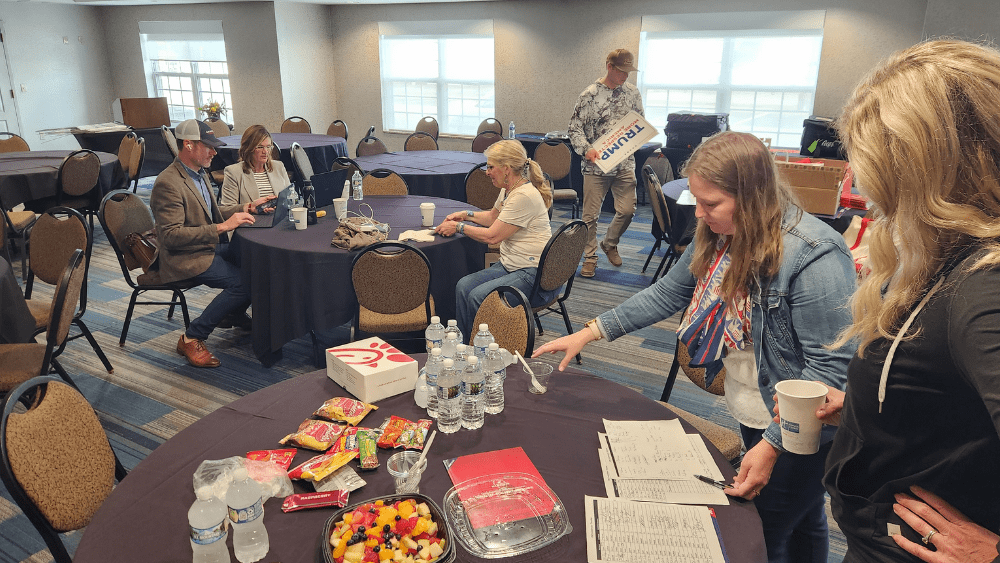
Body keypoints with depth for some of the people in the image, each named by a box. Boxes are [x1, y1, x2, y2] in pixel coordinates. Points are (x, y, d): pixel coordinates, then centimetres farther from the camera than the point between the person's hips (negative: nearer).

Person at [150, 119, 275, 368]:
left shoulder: (199, 173, 11)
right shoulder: (167, 184, -20)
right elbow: (171, 235, -25)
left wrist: (247, 207, 8)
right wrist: (222, 227, -28)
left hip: (211, 246, 9)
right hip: (184, 257, -9)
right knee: (244, 282, -24)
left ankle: (235, 314, 17)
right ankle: (191, 339, -11)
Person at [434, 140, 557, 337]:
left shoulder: (524, 196, -21)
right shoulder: (508, 189, 10)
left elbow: (492, 236, -19)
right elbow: (493, 217, 31)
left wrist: (458, 227, -7)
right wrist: (465, 215, 17)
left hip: (534, 274, -10)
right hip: (510, 265, 10)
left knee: (478, 296, -24)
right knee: (463, 286, -8)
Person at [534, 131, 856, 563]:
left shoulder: (813, 257, -30)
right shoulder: (719, 236, -6)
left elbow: (828, 366, -28)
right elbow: (668, 293, 3)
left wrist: (772, 444, -29)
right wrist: (590, 332, -2)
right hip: (750, 414, 7)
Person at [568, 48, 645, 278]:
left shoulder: (632, 92, 8)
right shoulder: (590, 94, -6)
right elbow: (575, 127, -5)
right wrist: (586, 149, -20)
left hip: (625, 164, 4)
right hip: (596, 165, -4)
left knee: (627, 210, 2)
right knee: (591, 215, 1)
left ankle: (609, 243, 29)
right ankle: (590, 257, 16)